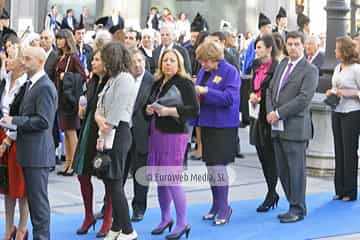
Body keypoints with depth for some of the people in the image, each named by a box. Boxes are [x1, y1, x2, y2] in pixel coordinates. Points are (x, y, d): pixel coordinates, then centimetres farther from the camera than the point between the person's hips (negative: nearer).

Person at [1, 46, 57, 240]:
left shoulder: (45, 87, -15)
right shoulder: (30, 84, 15)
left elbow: (43, 121, -21)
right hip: (29, 152, 10)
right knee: (32, 196, 14)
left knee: (38, 198, -3)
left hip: (38, 153, -10)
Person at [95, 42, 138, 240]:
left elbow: (117, 112, -16)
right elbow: (100, 106, 15)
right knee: (109, 181, 12)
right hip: (107, 134, 9)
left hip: (118, 134, -9)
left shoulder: (125, 79, -12)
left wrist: (104, 136, -11)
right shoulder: (112, 79, 16)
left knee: (115, 183, -7)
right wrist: (98, 117, -7)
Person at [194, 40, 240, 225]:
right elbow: (198, 95, 17)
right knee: (210, 166, 11)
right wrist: (194, 92, -6)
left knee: (218, 165, -8)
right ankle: (216, 205, 23)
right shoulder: (203, 72, 9)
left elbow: (230, 98, -19)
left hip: (224, 125, -7)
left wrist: (206, 91, -22)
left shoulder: (230, 71, -10)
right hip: (206, 124, 7)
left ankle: (223, 207, 4)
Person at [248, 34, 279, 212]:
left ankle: (271, 195, 8)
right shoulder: (257, 68, 13)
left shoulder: (276, 68, -13)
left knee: (270, 157, -2)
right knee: (262, 156, 12)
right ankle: (273, 193, 23)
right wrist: (252, 95, 1)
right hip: (258, 117, 8)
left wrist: (260, 98, -14)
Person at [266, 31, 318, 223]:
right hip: (277, 127, 7)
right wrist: (270, 112, -2)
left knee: (296, 170, -1)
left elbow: (303, 98, -15)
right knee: (282, 171, 10)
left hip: (295, 128, -7)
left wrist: (279, 113, -14)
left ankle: (298, 209, 9)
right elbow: (271, 90, 16)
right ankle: (294, 205, 20)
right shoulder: (281, 65, 16)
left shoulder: (310, 70, -6)